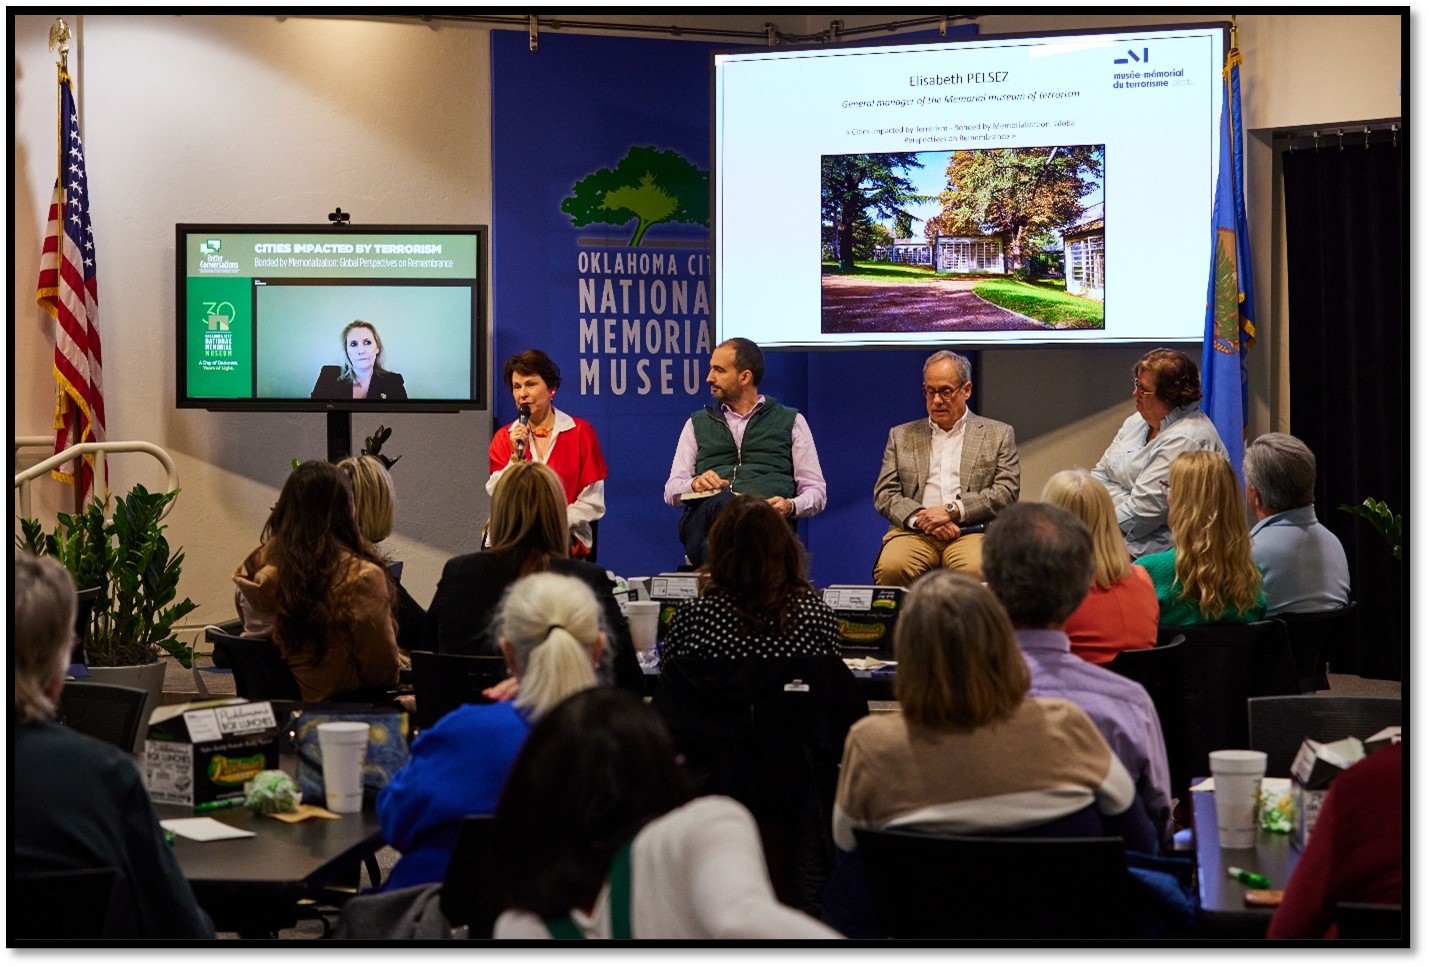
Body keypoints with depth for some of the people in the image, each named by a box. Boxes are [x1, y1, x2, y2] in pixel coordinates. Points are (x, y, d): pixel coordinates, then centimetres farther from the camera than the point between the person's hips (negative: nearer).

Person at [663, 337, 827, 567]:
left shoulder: (791, 421, 22)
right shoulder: (697, 424, 29)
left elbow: (816, 491, 16)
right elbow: (671, 491, 21)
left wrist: (791, 506, -7)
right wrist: (695, 484, -4)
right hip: (703, 512, 1)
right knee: (722, 501, -41)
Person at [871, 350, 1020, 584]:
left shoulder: (999, 434, 16)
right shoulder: (901, 436, 21)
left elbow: (1007, 492, 5)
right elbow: (884, 494, 12)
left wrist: (952, 510, -8)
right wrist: (920, 518, -8)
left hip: (972, 531, -1)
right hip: (915, 533, 1)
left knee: (975, 570, -37)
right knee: (890, 568, -33)